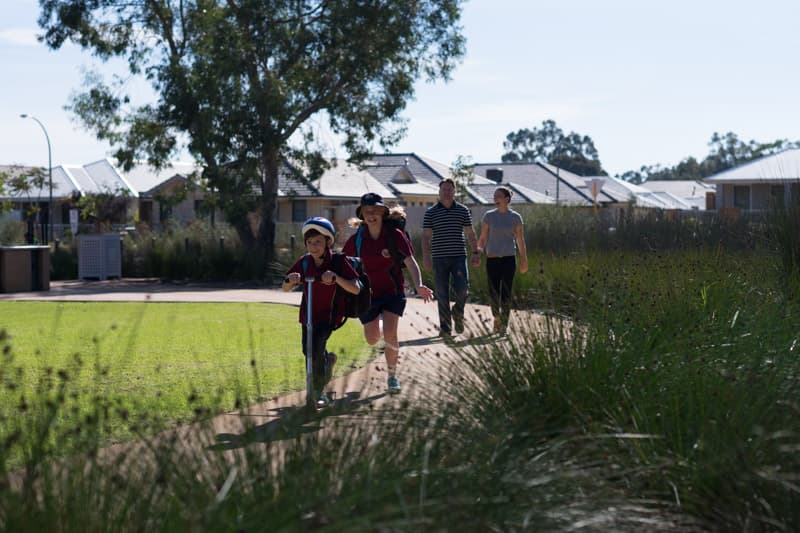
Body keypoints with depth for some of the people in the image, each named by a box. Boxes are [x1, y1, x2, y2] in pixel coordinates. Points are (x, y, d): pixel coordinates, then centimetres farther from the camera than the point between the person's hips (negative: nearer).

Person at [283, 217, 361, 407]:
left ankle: (320, 392, -5)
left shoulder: (338, 262, -16)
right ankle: (328, 359, 44)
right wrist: (290, 280, -30)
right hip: (308, 313, 5)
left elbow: (355, 288, -24)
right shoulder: (304, 262, -7)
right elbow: (285, 288, -6)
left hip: (328, 313, -4)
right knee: (308, 350, 10)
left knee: (316, 347, -21)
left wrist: (335, 278, -40)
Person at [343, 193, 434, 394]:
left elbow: (410, 262, -17)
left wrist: (418, 285, -31)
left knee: (390, 334, -18)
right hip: (368, 293, 2)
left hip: (393, 291, -2)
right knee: (372, 340, 10)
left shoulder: (395, 235, -13)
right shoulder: (356, 239, -7)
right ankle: (392, 349, 49)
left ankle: (392, 375, 3)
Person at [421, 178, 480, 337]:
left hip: (459, 257, 1)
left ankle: (458, 312, 18)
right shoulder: (431, 212, 4)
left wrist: (475, 253, 6)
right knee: (442, 294, 1)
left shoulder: (463, 210, 9)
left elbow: (470, 234, 12)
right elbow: (426, 236, 1)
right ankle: (445, 327, 8)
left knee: (462, 288, -13)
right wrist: (426, 257, -8)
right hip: (439, 258, -1)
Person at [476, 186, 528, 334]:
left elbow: (520, 240, 7)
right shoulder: (489, 216, 2)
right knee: (493, 293, -1)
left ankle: (504, 324, 6)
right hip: (492, 259, 1)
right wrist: (478, 251, -12)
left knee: (506, 293, -5)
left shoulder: (515, 217, 2)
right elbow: (483, 238, 5)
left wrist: (524, 260, 8)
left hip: (509, 259, -1)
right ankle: (497, 317, 25)